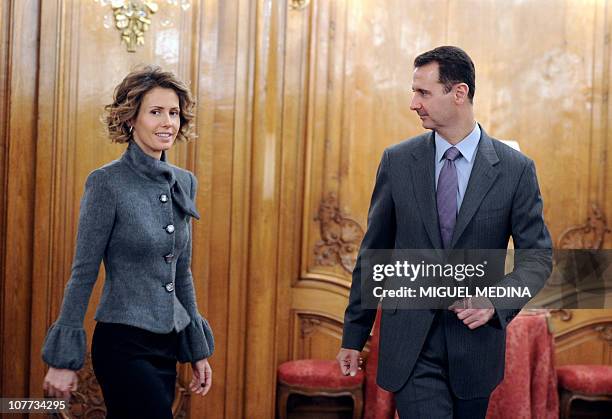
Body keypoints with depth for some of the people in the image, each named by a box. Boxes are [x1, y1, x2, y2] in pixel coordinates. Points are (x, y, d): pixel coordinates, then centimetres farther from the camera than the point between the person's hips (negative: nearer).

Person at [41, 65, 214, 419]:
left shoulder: (184, 183, 8)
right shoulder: (107, 183, -10)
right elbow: (84, 273, -9)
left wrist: (199, 349, 16)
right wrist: (63, 359, -9)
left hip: (166, 346, 7)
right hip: (124, 346, -7)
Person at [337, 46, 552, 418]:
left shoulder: (516, 169, -3)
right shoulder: (397, 161, 0)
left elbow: (537, 255, 0)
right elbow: (374, 251, 5)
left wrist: (496, 301, -20)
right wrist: (354, 335, 6)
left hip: (475, 341, 1)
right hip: (410, 343, 0)